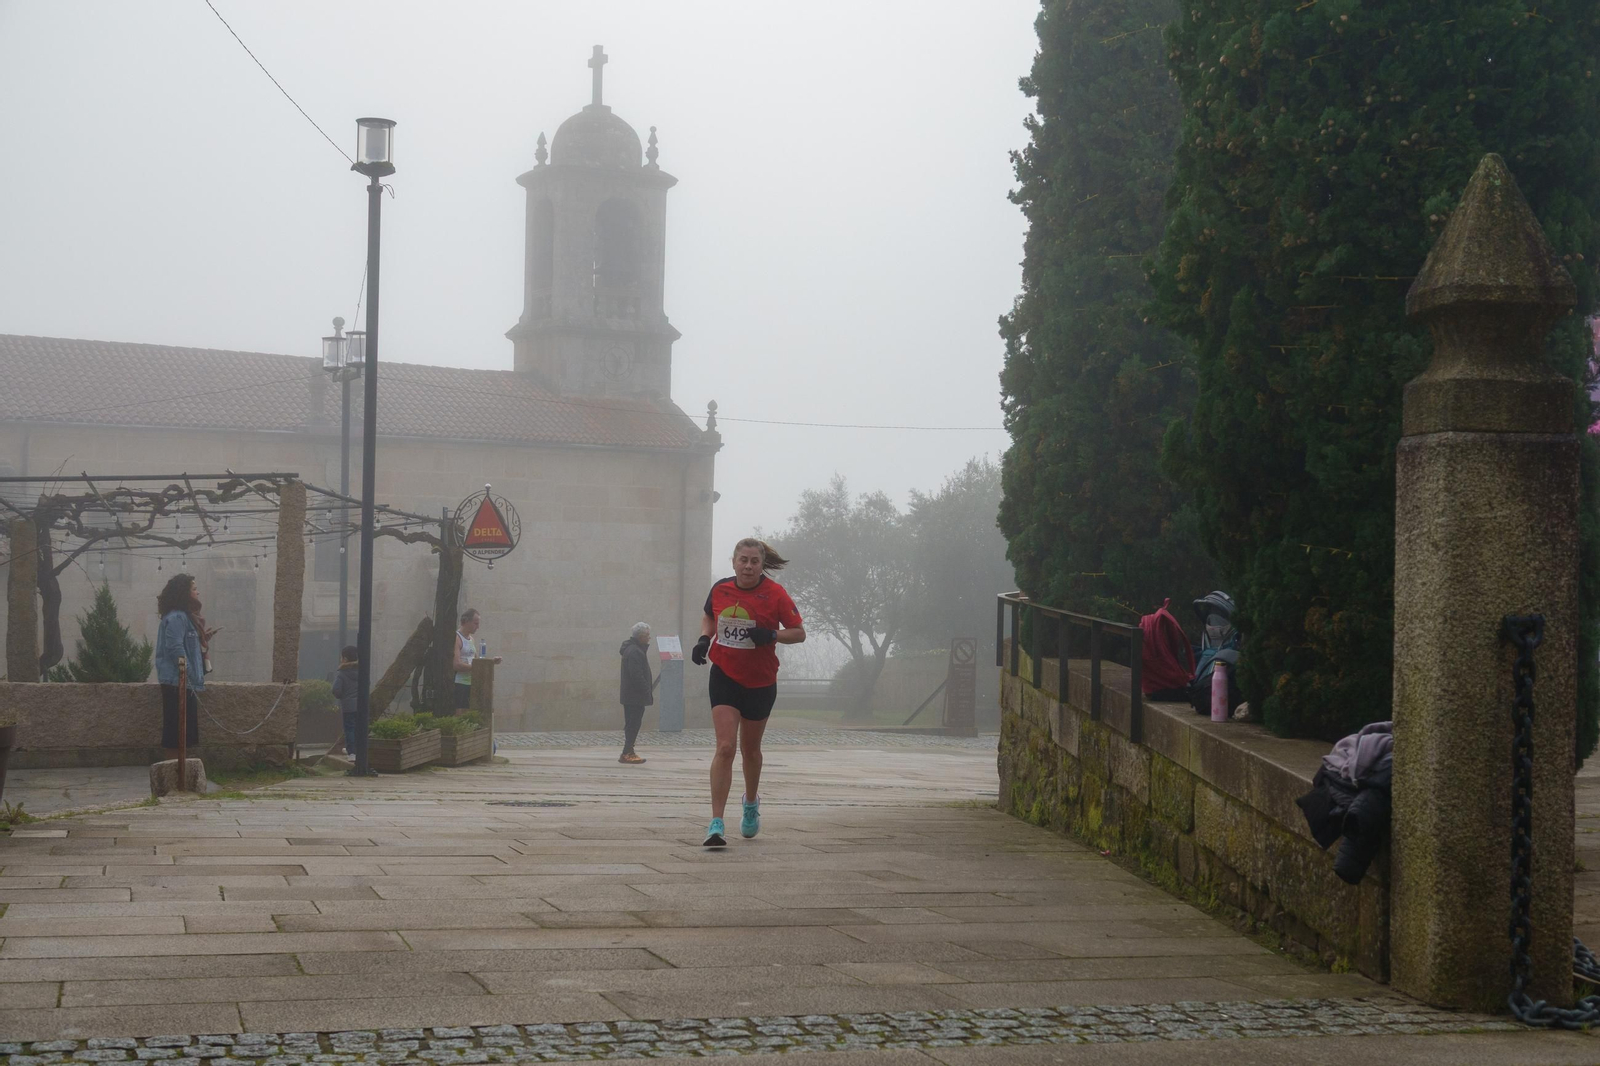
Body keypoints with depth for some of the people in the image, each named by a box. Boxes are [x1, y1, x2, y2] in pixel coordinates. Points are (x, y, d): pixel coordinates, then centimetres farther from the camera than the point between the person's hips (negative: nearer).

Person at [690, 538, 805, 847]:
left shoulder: (775, 594, -10)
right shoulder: (720, 589, -2)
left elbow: (799, 632, -4)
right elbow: (709, 617, 18)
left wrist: (772, 635, -23)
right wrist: (704, 640, -2)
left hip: (760, 682, 0)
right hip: (724, 677, 0)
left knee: (750, 749, 15)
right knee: (725, 747, -14)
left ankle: (751, 802, 46)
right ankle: (716, 824, -17)